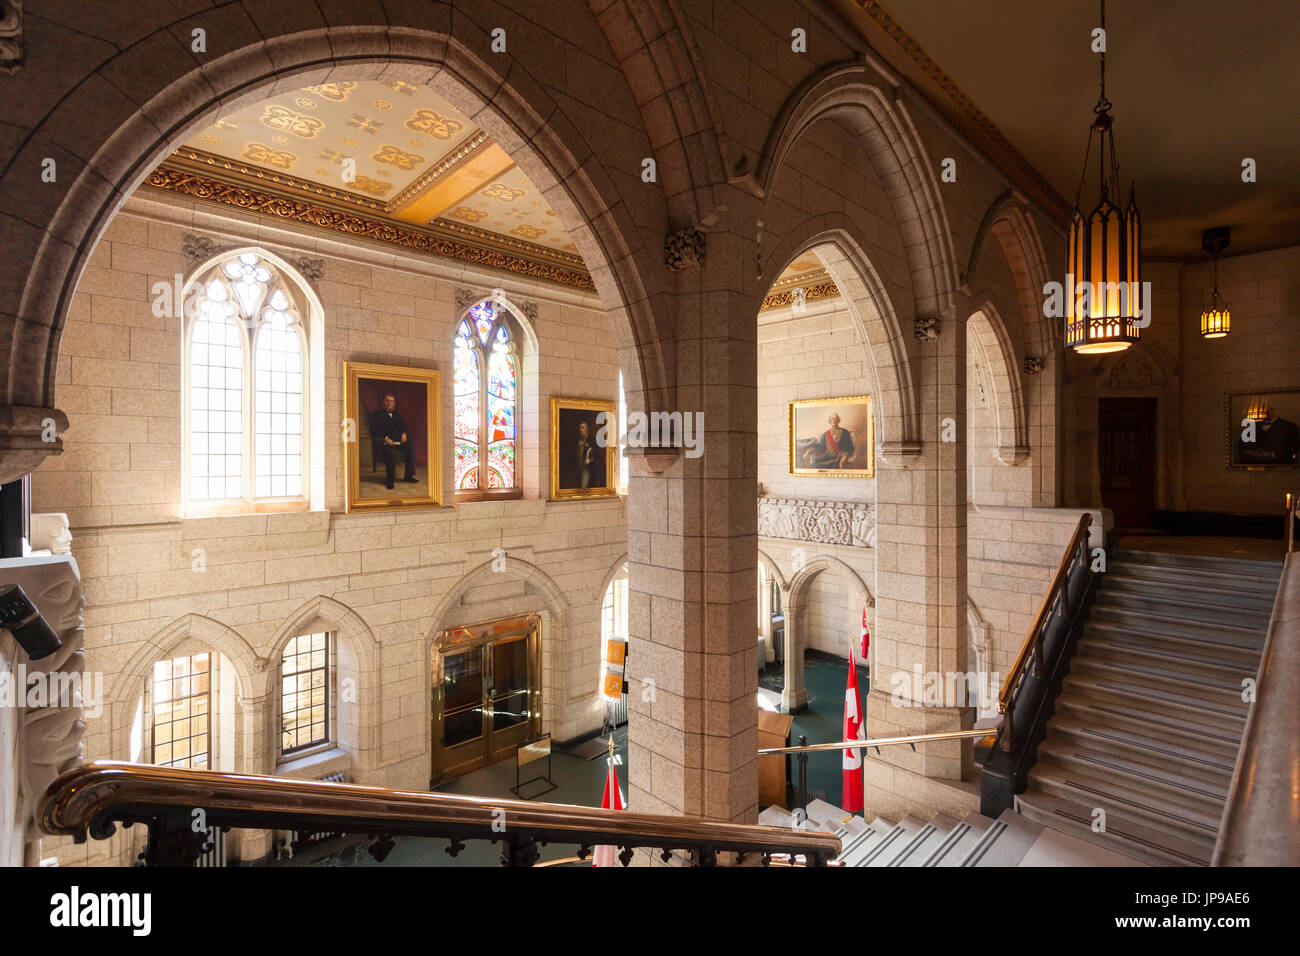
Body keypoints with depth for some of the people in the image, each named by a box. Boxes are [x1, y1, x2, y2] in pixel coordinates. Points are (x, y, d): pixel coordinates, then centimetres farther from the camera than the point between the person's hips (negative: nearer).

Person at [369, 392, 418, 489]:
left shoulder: (397, 414, 22)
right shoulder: (376, 414, 5)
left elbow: (403, 426, 23)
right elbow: (374, 431, -4)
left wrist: (403, 433, -1)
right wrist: (386, 439, -18)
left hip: (397, 440, 5)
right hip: (382, 441, -5)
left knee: (411, 448, -20)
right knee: (391, 452, -35)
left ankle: (409, 475, -9)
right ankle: (390, 480, -23)